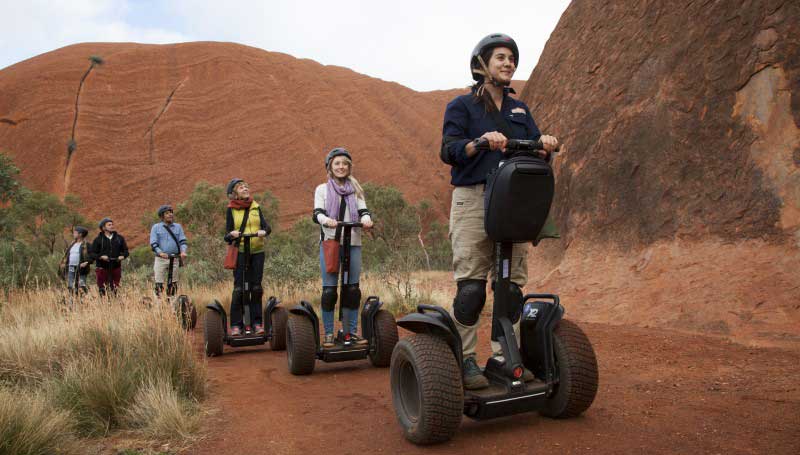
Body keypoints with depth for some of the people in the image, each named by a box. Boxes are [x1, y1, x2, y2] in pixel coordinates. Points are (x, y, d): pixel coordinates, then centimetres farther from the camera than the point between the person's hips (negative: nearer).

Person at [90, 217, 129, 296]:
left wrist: (122, 256, -5)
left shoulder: (119, 238, 9)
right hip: (102, 268, -3)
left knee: (115, 289, 6)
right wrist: (101, 257, -18)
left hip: (116, 268, 3)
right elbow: (91, 253, -2)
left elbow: (125, 250, 15)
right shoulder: (98, 239, 0)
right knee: (102, 291, -2)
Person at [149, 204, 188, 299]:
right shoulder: (156, 227, 5)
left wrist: (183, 251, -16)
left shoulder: (178, 227, 10)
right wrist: (160, 252, -21)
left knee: (173, 283, 6)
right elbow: (153, 243, -2)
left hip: (174, 259, 2)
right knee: (159, 283, -2)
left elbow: (182, 241, 5)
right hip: (160, 259, -2)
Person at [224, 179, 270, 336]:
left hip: (258, 251, 3)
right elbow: (227, 235, 1)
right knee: (239, 289, -6)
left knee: (256, 288, 4)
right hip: (240, 252, -3)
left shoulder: (256, 207, 11)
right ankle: (236, 325, 2)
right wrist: (231, 235, -21)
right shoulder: (231, 210, 4)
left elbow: (266, 226, 2)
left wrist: (264, 231, -21)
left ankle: (256, 322, 11)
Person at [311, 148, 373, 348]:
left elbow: (363, 210, 6)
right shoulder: (322, 189, 10)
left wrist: (366, 218, -19)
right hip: (329, 242, -2)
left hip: (353, 243, 2)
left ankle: (352, 331, 11)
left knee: (352, 289, 2)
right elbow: (317, 213, -3)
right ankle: (328, 333, 3)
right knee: (329, 290, -5)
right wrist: (326, 220, -27)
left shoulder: (355, 189, 17)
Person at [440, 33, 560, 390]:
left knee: (512, 283, 2)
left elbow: (535, 151, 15)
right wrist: (481, 143, -24)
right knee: (471, 285, -9)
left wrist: (545, 146, -7)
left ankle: (505, 357, 10)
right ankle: (464, 360, -2)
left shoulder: (519, 109, 23)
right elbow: (449, 150, -7)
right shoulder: (462, 106, 7)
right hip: (473, 200, -5)